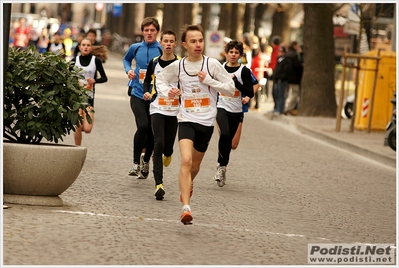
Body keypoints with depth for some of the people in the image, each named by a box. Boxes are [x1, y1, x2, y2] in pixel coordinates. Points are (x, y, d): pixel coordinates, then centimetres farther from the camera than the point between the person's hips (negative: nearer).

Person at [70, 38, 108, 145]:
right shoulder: (75, 61, 4)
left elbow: (104, 78, 4)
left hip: (89, 96, 0)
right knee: (78, 127, -5)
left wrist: (95, 80, -15)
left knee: (87, 129, -8)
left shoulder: (96, 61, 1)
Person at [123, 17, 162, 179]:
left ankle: (146, 161, 33)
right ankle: (136, 163, -8)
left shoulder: (162, 50, -6)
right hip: (137, 93, 0)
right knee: (143, 126, -19)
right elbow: (126, 59, 23)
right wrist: (128, 70, 4)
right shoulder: (135, 48, 1)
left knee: (151, 131, 9)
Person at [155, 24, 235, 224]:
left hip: (207, 122, 1)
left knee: (195, 165, 17)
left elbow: (231, 89, -3)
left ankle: (187, 186, 52)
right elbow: (160, 79, 17)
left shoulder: (212, 64, -5)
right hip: (186, 120, -1)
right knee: (186, 161, -22)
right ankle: (186, 207, -27)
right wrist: (167, 91, -4)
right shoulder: (178, 66, -2)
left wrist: (209, 80, -15)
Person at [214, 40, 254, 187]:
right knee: (224, 134, -25)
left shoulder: (244, 71, -5)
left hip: (236, 111, 1)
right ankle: (221, 165, -13)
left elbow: (250, 93, -11)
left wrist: (235, 81, -19)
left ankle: (222, 166, 28)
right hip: (222, 107, -1)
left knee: (229, 140, 9)